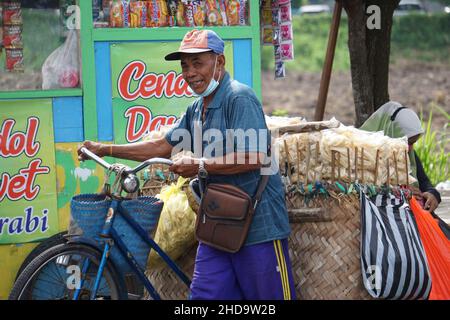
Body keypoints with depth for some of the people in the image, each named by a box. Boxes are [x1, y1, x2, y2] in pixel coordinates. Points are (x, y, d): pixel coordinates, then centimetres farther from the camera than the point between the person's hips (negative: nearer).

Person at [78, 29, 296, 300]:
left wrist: (200, 165, -21)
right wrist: (105, 149, 14)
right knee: (204, 296, 5)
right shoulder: (197, 109, 16)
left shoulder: (239, 98, -13)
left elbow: (254, 158, -23)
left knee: (272, 297, -2)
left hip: (258, 224, -9)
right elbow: (163, 147, 20)